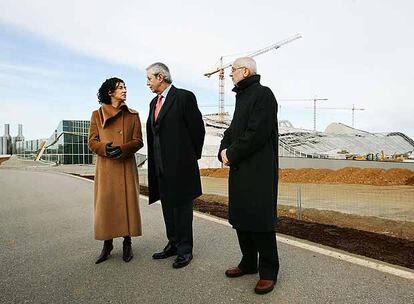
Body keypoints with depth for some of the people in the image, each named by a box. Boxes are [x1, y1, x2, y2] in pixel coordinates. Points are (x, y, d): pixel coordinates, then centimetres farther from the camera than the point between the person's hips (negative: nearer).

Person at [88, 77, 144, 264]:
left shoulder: (132, 115, 9)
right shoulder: (97, 114, 8)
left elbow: (138, 141, 3)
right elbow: (92, 141, 4)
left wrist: (122, 149, -16)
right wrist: (105, 148, -17)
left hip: (126, 166, 0)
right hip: (105, 166, 0)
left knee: (128, 202, 1)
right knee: (105, 203, 3)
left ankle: (127, 243, 15)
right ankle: (107, 244, 18)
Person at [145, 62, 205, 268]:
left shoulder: (184, 97, -8)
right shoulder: (154, 102, 16)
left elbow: (197, 128, -8)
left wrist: (193, 156, 1)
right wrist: (155, 162, 14)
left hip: (180, 166, -7)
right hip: (160, 166, 8)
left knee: (182, 206, 3)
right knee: (167, 207, 15)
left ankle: (185, 249, 17)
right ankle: (173, 244, 30)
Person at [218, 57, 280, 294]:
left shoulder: (263, 94, -9)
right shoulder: (242, 97, 19)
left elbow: (257, 134, -19)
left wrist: (231, 155, -12)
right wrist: (224, 150, 1)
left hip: (259, 170, -9)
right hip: (240, 168, 9)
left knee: (259, 220, -3)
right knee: (240, 217, 13)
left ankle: (268, 272, 14)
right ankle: (249, 263, 29)